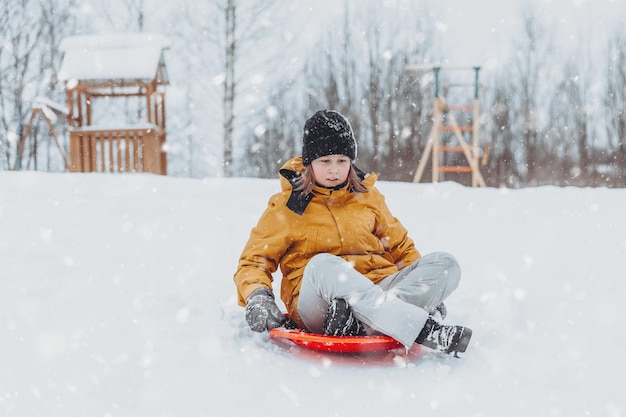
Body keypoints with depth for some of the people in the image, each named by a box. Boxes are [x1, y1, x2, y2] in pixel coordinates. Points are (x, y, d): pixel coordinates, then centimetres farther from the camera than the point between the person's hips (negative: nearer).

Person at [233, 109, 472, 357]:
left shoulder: (368, 197, 18)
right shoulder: (286, 207, 9)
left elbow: (399, 244, 24)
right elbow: (254, 260, 9)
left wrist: (428, 289, 8)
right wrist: (256, 298, -13)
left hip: (377, 292, 4)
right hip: (316, 306, -4)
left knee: (445, 264, -16)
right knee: (322, 265, -37)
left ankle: (369, 325, -41)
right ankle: (425, 331, -49)